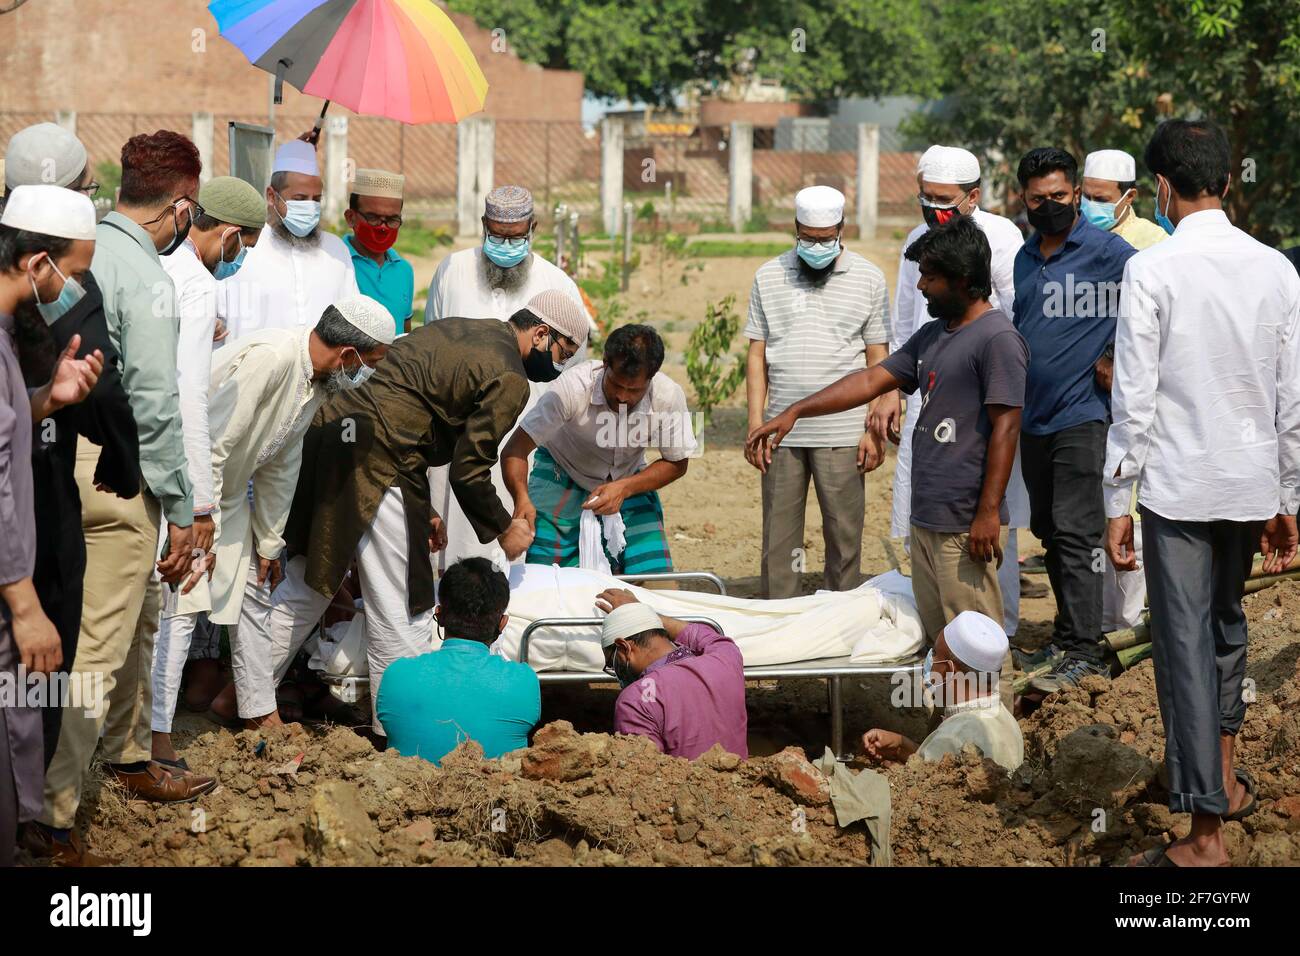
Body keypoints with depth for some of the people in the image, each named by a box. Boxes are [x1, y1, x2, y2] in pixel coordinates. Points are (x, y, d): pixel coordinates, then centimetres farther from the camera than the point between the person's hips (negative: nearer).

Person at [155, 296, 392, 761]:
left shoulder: (318, 382, 1)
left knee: (252, 593, 17)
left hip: (228, 490, 10)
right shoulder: (268, 358, -30)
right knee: (180, 604, -16)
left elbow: (280, 467, 12)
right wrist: (203, 535, -26)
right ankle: (154, 739, -17)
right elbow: (211, 444, -30)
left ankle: (262, 715, 32)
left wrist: (269, 544, 16)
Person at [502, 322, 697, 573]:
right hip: (563, 475, -2)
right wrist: (522, 500, -50)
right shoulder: (572, 388, -33)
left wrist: (624, 488, -24)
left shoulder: (669, 397, -25)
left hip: (628, 481, 2)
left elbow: (676, 464, -8)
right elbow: (515, 451, -31)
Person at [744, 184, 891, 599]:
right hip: (782, 430, 1)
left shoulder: (868, 279, 4)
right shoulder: (769, 277, 8)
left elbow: (878, 360, 5)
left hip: (842, 433, -1)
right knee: (778, 537, 4)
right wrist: (756, 424, 1)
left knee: (844, 536, 1)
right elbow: (757, 356, 8)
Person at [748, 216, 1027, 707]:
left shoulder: (997, 340, -11)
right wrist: (794, 412, 12)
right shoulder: (932, 336, 17)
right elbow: (872, 379, 19)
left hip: (966, 524, -9)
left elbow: (1006, 428, -15)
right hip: (927, 516, 9)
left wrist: (988, 512, -19)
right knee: (939, 637, 11)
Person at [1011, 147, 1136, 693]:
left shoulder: (1107, 252, -9)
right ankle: (1067, 640, 21)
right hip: (1034, 418, 8)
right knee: (1049, 532, 12)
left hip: (1080, 416, -8)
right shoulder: (1025, 258, 14)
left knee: (1075, 533, -10)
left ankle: (1083, 653, -8)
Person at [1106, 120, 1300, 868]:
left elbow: (1135, 399, -12)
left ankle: (1206, 834, -1)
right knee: (1228, 627, 25)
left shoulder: (1153, 271, -12)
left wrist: (1119, 504, -5)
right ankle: (1225, 778, 39)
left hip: (1178, 487, -5)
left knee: (1186, 645, -1)